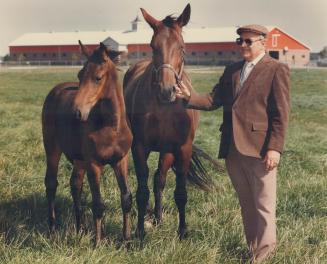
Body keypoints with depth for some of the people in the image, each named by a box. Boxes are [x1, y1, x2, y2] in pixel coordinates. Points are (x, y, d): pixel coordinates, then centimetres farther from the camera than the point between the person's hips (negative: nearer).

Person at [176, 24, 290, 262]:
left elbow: (281, 114, -10)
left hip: (259, 149, -6)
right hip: (232, 149, 6)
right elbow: (213, 100, 11)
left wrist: (275, 148, -17)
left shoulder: (277, 70, -5)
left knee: (264, 205, 4)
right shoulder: (232, 70, 15)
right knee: (246, 204, 16)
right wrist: (190, 97, -6)